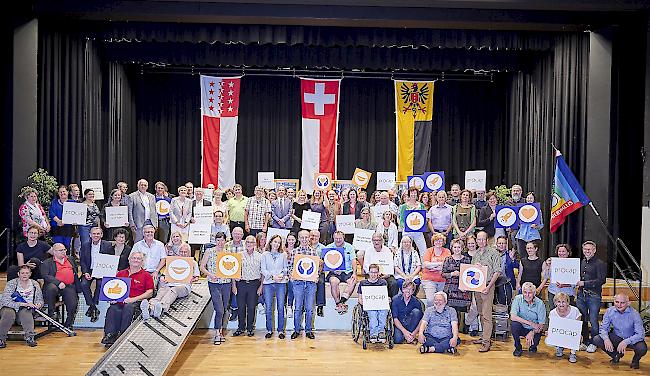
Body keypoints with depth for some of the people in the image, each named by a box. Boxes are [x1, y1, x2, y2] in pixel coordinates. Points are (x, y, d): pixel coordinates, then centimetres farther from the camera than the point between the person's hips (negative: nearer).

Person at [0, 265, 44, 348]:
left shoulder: (35, 284, 4)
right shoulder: (11, 284, -7)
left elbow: (40, 300, 9)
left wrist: (38, 304, -17)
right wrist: (23, 304, -28)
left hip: (26, 309, 1)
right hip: (9, 308, -1)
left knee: (25, 312, -33)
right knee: (9, 313, -34)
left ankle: (29, 336, -33)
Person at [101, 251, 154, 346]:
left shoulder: (146, 275, 13)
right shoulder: (120, 273, 25)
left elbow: (150, 292, 3)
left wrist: (133, 299, -9)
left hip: (136, 302, -2)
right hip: (119, 301, 3)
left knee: (128, 308, -36)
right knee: (113, 309, -31)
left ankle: (121, 334, -32)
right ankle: (109, 335, -34)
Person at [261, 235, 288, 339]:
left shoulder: (283, 255, 9)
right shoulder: (265, 255, 7)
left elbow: (286, 268, 8)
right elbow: (263, 270, 2)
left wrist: (282, 275, -11)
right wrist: (272, 276, -10)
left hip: (281, 283, 0)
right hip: (268, 283, 0)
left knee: (280, 307, -1)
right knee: (268, 308, 1)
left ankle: (280, 330, 8)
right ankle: (269, 330, 12)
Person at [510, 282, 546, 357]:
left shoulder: (540, 303, -12)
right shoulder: (518, 299, -13)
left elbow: (541, 325, -10)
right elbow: (513, 317, -24)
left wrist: (532, 332, -29)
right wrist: (531, 323, -27)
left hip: (534, 330, 0)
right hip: (521, 328, 0)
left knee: (536, 339, -29)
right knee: (514, 324, -31)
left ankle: (533, 347, 13)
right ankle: (518, 347, -4)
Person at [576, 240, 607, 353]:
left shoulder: (600, 264, -5)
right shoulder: (581, 262, 15)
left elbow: (601, 280, -15)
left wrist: (584, 283, -18)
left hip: (594, 296, -6)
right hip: (581, 295, 6)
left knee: (593, 320, 0)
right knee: (582, 320, 10)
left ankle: (593, 343, 14)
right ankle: (585, 342, 21)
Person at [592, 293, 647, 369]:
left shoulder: (634, 314, -22)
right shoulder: (609, 311, -13)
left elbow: (640, 334, -26)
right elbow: (603, 328, -7)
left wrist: (626, 342, -41)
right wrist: (606, 339, -29)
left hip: (631, 339, -3)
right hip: (616, 337, 3)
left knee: (642, 348, -35)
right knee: (596, 340, -19)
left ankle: (636, 360, 5)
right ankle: (616, 354, 11)